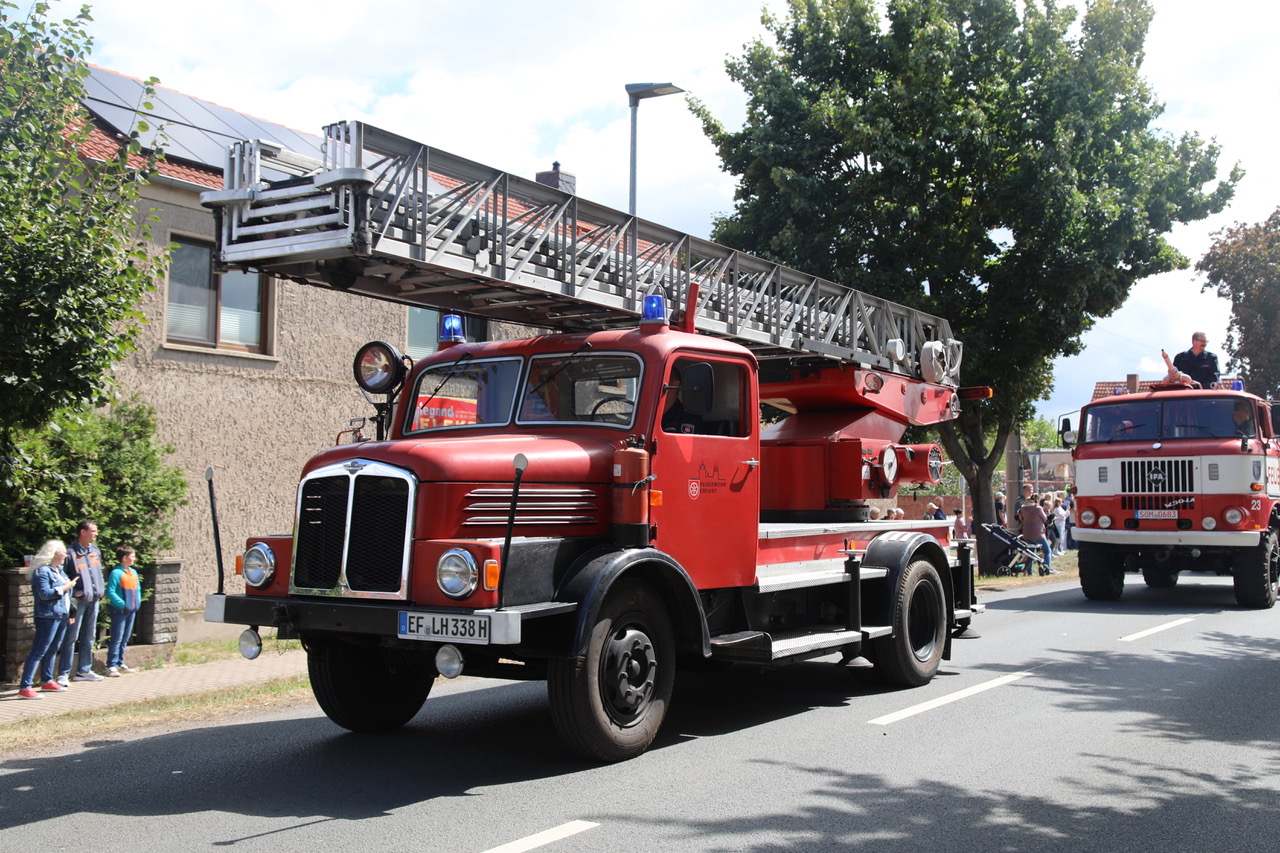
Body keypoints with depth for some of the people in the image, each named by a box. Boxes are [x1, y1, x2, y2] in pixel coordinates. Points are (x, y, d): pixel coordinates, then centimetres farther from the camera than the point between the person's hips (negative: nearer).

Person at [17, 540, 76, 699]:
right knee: (38, 652, -10)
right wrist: (64, 588, -15)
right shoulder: (43, 571, -13)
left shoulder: (59, 570, 16)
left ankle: (47, 681, 26)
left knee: (52, 650, 16)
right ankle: (25, 687, -9)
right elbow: (44, 593, -22)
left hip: (61, 616, 9)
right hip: (48, 616, -9)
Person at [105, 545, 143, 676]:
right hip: (119, 610, -8)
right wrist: (122, 604, -20)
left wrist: (138, 602, 8)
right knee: (117, 638, -6)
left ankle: (120, 663, 23)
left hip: (131, 611, 8)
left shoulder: (133, 572, 12)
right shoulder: (116, 573, -13)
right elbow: (110, 592, -18)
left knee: (125, 638, 14)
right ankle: (111, 666, -2)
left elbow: (138, 589, 21)